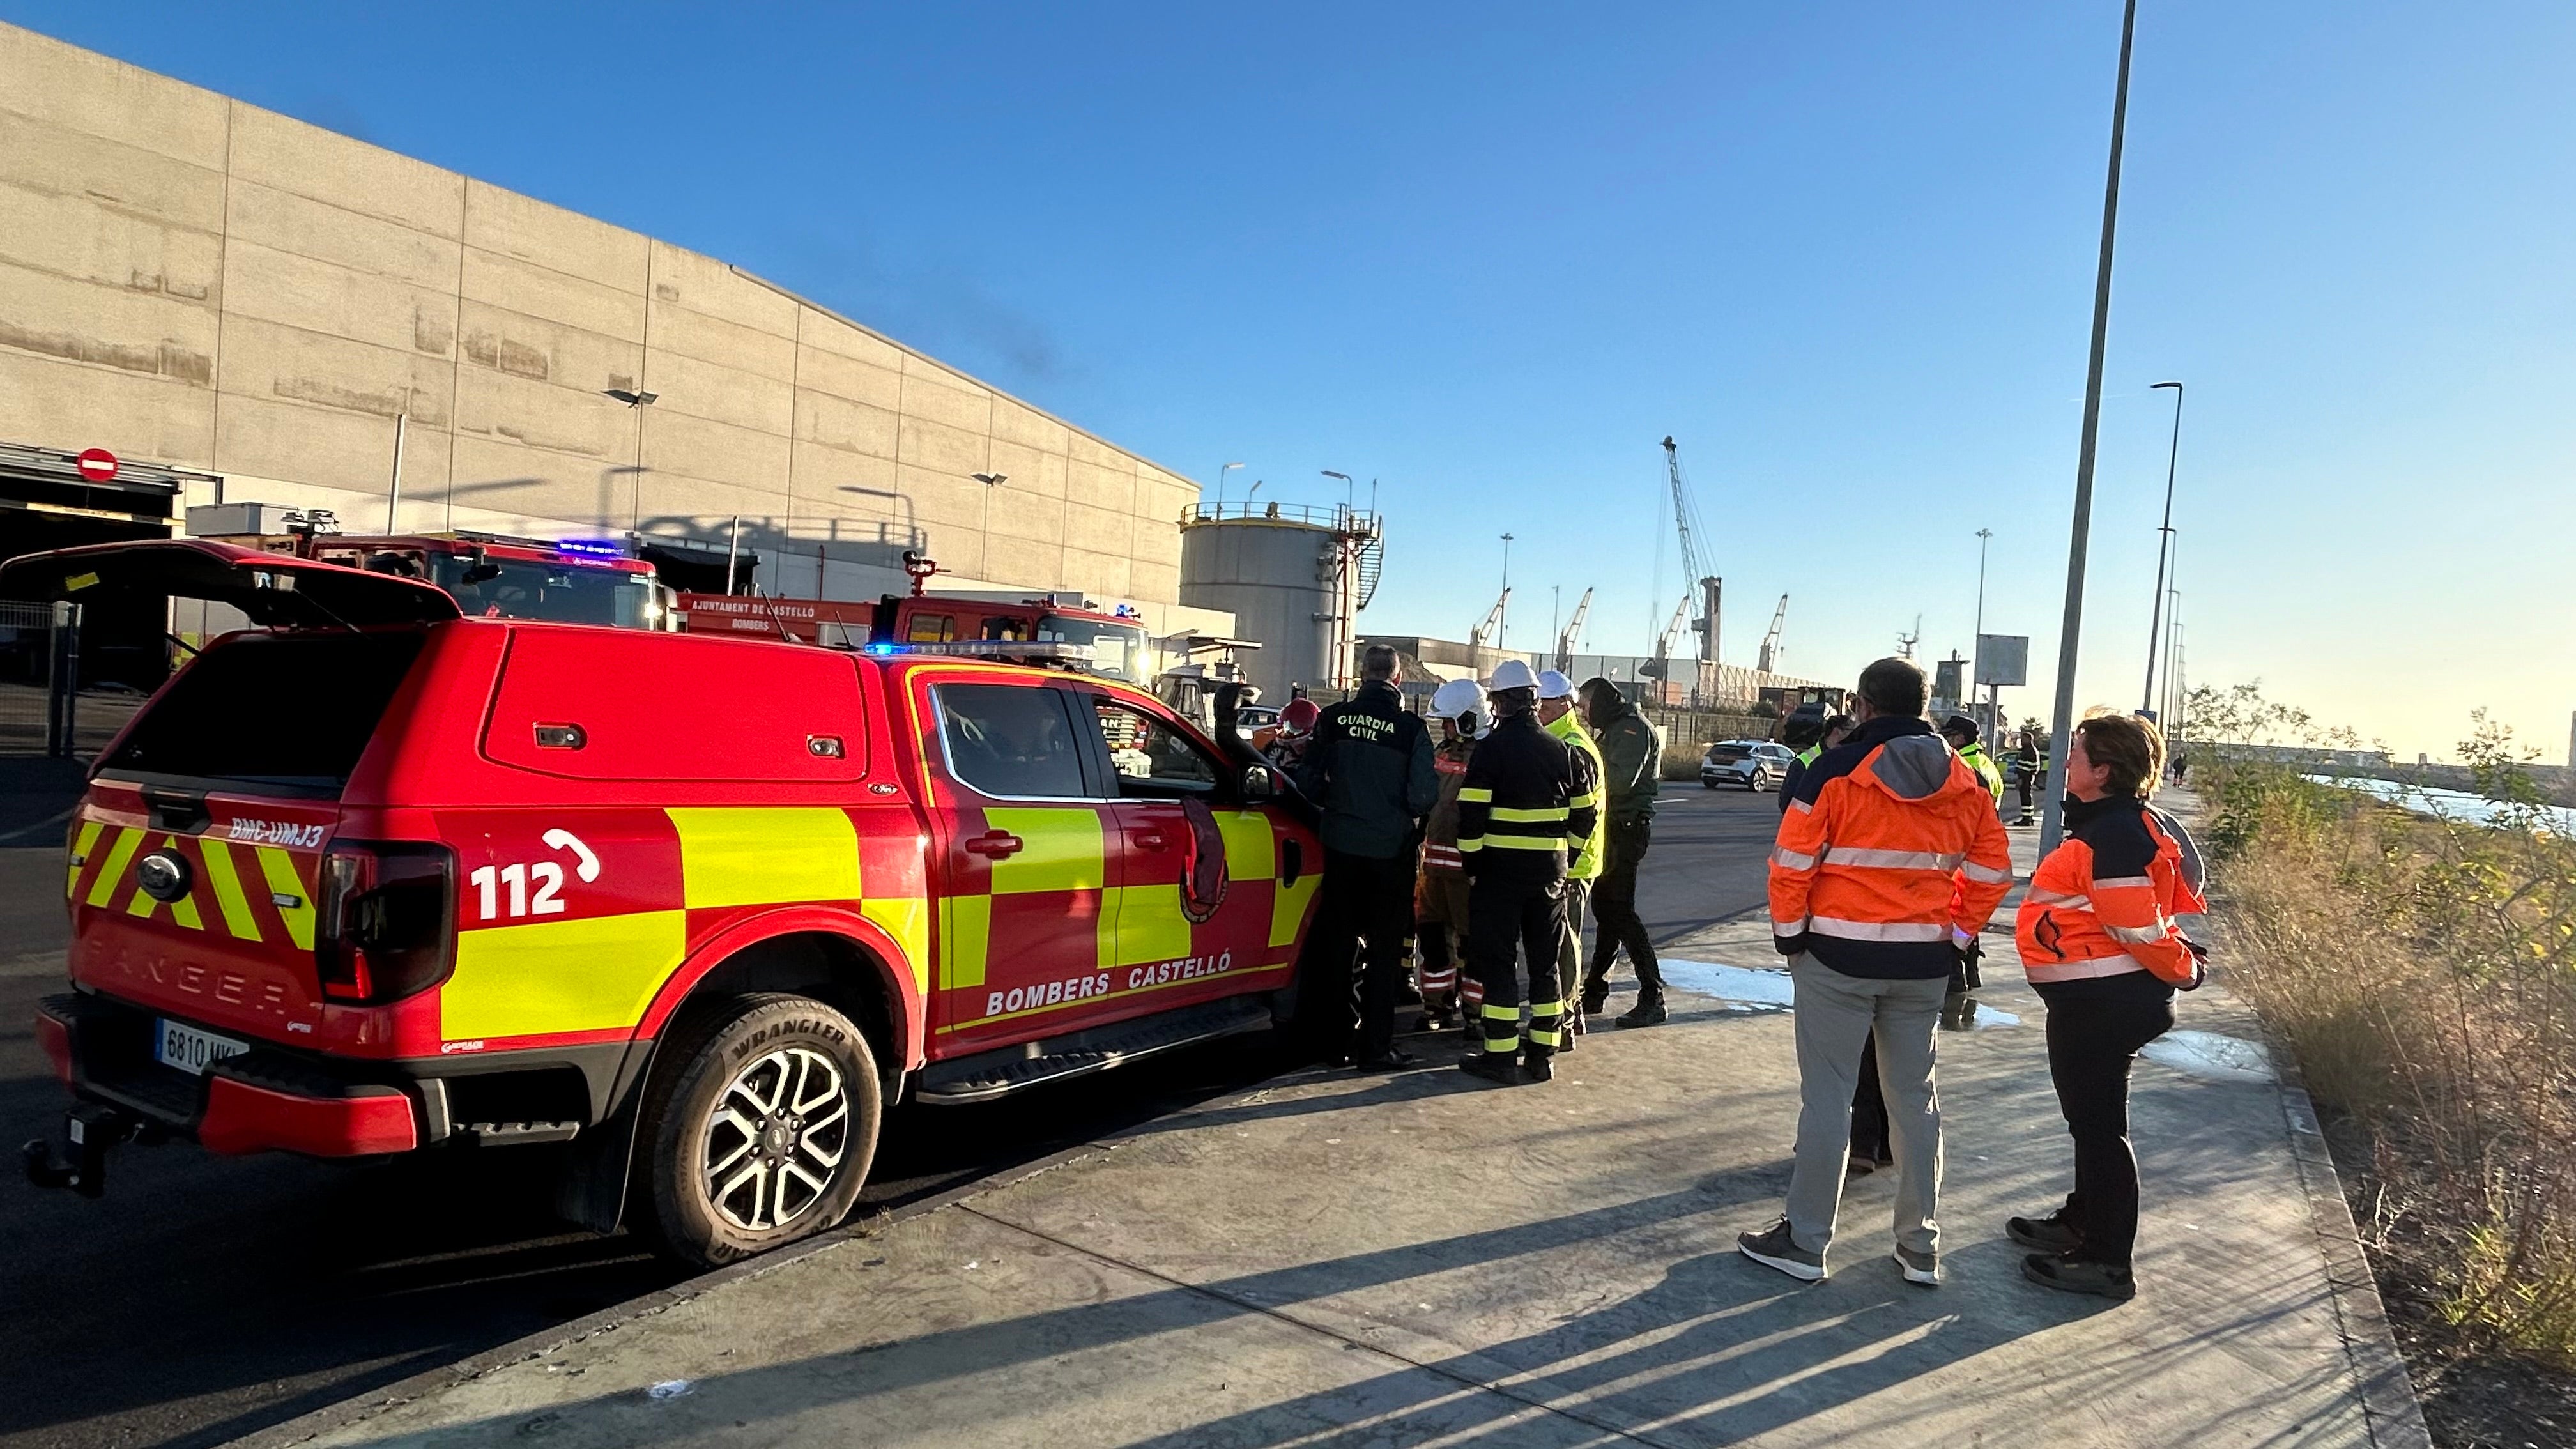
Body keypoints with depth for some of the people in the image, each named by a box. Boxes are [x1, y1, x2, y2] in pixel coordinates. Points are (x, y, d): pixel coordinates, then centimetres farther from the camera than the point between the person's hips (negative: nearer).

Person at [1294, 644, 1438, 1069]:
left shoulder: (1334, 719, -4)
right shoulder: (1411, 727, -11)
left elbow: (1308, 779, -1)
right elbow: (1424, 795, -13)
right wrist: (1412, 814, 8)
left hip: (1341, 844, 3)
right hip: (1391, 849, -2)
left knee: (1337, 942, 15)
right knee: (1385, 947, 8)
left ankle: (1336, 1039, 22)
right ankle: (1375, 1046, 11)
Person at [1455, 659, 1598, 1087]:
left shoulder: (1491, 748, -11)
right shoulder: (1564, 751, 6)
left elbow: (1472, 814, -14)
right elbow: (1584, 815, 10)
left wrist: (1472, 864, -5)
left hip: (1500, 869, -5)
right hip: (1550, 872, 5)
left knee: (1496, 961, 2)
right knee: (1545, 963, 13)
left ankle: (1501, 1057, 2)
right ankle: (1543, 1055, 18)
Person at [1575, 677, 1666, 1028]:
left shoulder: (1632, 729, -12)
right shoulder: (1612, 730, 20)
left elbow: (1620, 780, -24)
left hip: (1626, 829, -10)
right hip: (1612, 827, 10)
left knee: (1620, 911, -10)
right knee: (1605, 910, 13)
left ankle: (1652, 997, -6)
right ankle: (1595, 989, 21)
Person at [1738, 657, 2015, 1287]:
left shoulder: (1837, 769, -11)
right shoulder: (1963, 781, 5)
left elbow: (1792, 861, -13)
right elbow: (1992, 868, 7)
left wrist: (1790, 932, -2)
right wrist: (1956, 932, 13)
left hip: (1839, 956, -4)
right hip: (1924, 962, 5)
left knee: (1826, 1096, 3)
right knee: (1915, 1096, 14)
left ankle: (1805, 1242, 11)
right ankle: (1920, 1247, 23)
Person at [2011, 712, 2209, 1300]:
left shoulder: (2116, 834, -23)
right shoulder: (2109, 824, 12)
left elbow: (2138, 926, -23)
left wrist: (2180, 970, -8)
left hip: (2103, 1002, -11)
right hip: (2091, 999, 11)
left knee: (2098, 1123, -1)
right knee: (2090, 1115, 22)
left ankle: (2107, 1261, 10)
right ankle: (2081, 1222, 38)